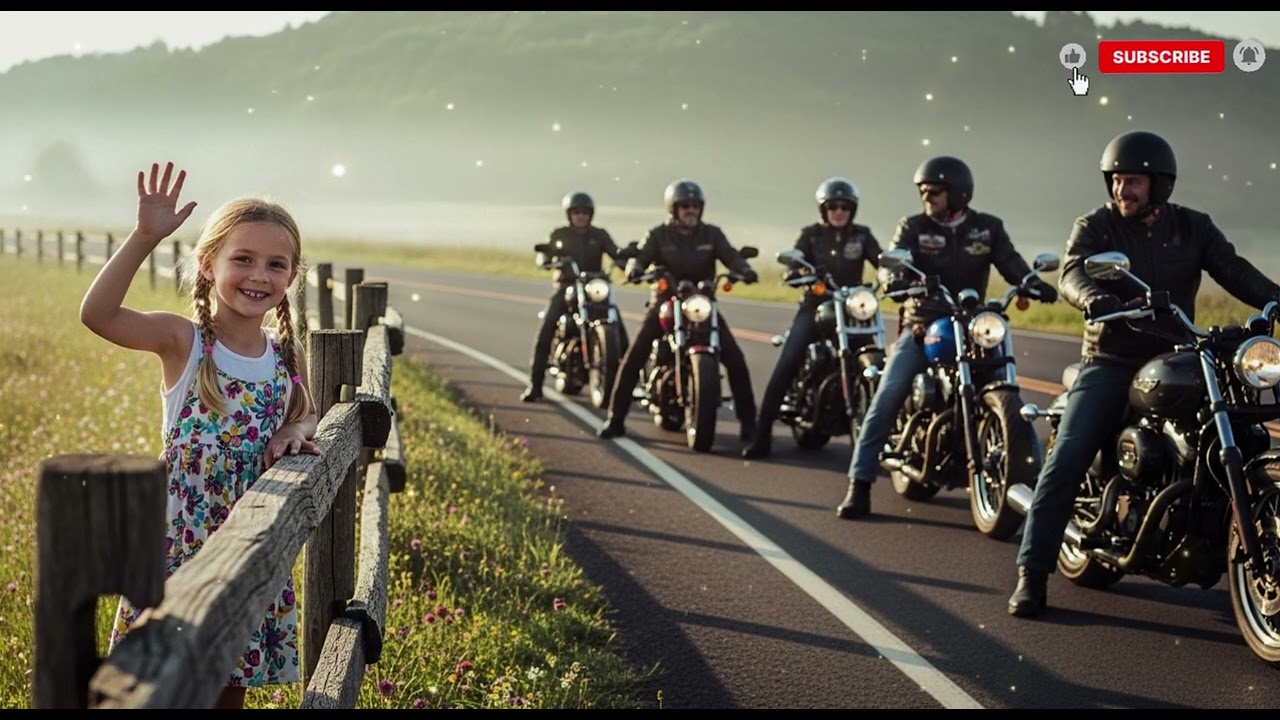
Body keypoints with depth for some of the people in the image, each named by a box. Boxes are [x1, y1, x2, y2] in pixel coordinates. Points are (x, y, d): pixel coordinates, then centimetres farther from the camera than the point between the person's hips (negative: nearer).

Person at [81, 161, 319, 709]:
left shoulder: (288, 355, 1)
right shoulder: (183, 341, -11)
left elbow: (306, 417, 16)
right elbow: (96, 314, -25)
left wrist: (296, 430, -7)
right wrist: (144, 237, -33)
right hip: (177, 541, -3)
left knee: (230, 684, 14)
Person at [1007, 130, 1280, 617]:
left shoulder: (1193, 228, 8)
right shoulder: (1093, 228, 0)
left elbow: (1234, 272, -3)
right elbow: (1072, 274, -18)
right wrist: (1093, 298, -42)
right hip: (1110, 362, -2)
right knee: (1066, 460, -16)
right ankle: (1032, 575, -14)